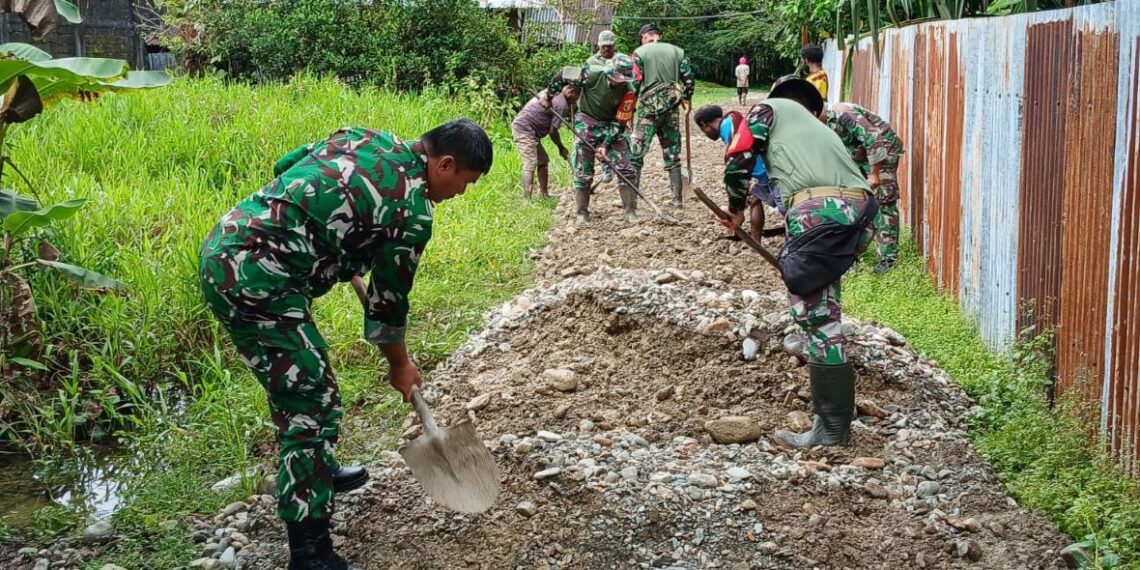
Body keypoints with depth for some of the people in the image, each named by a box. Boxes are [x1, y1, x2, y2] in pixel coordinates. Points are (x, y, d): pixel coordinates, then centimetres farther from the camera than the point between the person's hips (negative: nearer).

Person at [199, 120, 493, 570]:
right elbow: (388, 299, 1)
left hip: (222, 250, 10)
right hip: (255, 280, -10)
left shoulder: (366, 137, 12)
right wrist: (400, 365, 20)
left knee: (304, 374, 26)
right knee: (312, 402, -4)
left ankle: (318, 470, 47)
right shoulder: (411, 208, -9)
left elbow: (285, 166, 22)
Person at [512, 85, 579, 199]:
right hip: (525, 129, -10)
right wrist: (561, 148, 3)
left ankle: (544, 194, 21)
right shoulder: (562, 104, -14)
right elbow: (552, 131, -11)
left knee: (543, 160, 15)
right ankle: (527, 200, -21)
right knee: (530, 164, -15)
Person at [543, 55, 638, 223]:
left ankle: (630, 211, 3)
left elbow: (620, 121, -12)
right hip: (587, 123, -2)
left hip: (612, 126, 2)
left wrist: (606, 145, -18)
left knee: (625, 169, -6)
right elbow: (562, 75, -11)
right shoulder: (591, 75, -25)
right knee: (583, 172, -1)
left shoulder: (627, 89, -17)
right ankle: (582, 213, 11)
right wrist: (548, 97, 2)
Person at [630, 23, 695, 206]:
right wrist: (686, 98, 24)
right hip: (672, 109, 4)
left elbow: (634, 83, -8)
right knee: (672, 154, 12)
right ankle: (677, 198, 13)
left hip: (648, 109, -4)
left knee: (636, 153, 2)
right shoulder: (678, 51, 7)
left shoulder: (640, 52, -3)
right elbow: (689, 80, 6)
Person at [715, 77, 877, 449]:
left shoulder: (771, 108, 21)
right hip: (860, 211, 7)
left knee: (818, 317, -3)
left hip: (819, 209, -7)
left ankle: (833, 429, 1)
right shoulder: (821, 128, 39)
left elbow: (739, 159, 8)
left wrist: (736, 208, 26)